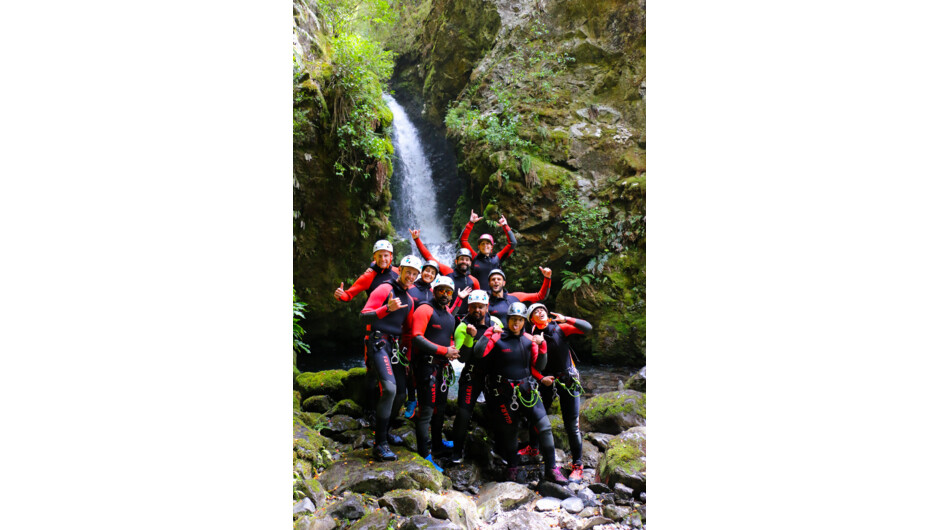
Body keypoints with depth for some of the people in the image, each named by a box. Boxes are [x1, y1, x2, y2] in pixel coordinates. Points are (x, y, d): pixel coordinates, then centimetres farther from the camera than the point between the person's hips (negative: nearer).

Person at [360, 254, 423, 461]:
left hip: (396, 347, 8)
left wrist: (407, 356, 17)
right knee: (389, 388, -22)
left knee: (400, 394, 7)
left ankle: (385, 432, 28)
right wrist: (388, 308, -29)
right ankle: (380, 445, -16)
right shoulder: (385, 289, -5)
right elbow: (365, 315, -14)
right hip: (379, 343, -8)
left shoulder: (409, 300, 18)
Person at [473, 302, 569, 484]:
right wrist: (490, 332, -23)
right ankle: (512, 467, 27)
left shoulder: (529, 340, 6)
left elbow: (538, 367, 4)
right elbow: (478, 352, -21)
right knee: (510, 430, 7)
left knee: (544, 425, -6)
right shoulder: (498, 338, -6)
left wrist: (542, 346, -8)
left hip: (526, 389, 3)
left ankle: (551, 469, 3)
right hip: (504, 392, -3)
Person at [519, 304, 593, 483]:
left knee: (571, 425, -4)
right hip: (547, 381, 3)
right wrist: (541, 378, -11)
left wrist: (565, 319, -19)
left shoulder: (560, 329, -3)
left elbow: (587, 327, -12)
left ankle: (577, 465, 6)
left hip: (568, 380, -3)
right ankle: (533, 448, 39)